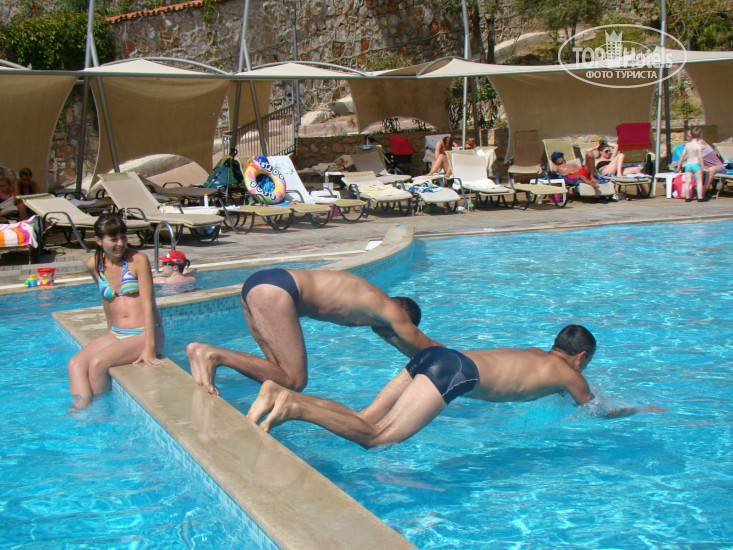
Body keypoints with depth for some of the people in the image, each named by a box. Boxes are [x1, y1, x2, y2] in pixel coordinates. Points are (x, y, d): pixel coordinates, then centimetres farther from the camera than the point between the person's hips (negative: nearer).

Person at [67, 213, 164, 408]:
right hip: (115, 334, 6)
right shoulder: (94, 264, 6)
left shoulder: (138, 260, -9)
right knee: (75, 364, -17)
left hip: (144, 334, -5)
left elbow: (148, 304, -13)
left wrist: (149, 348, -19)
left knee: (97, 363, -24)